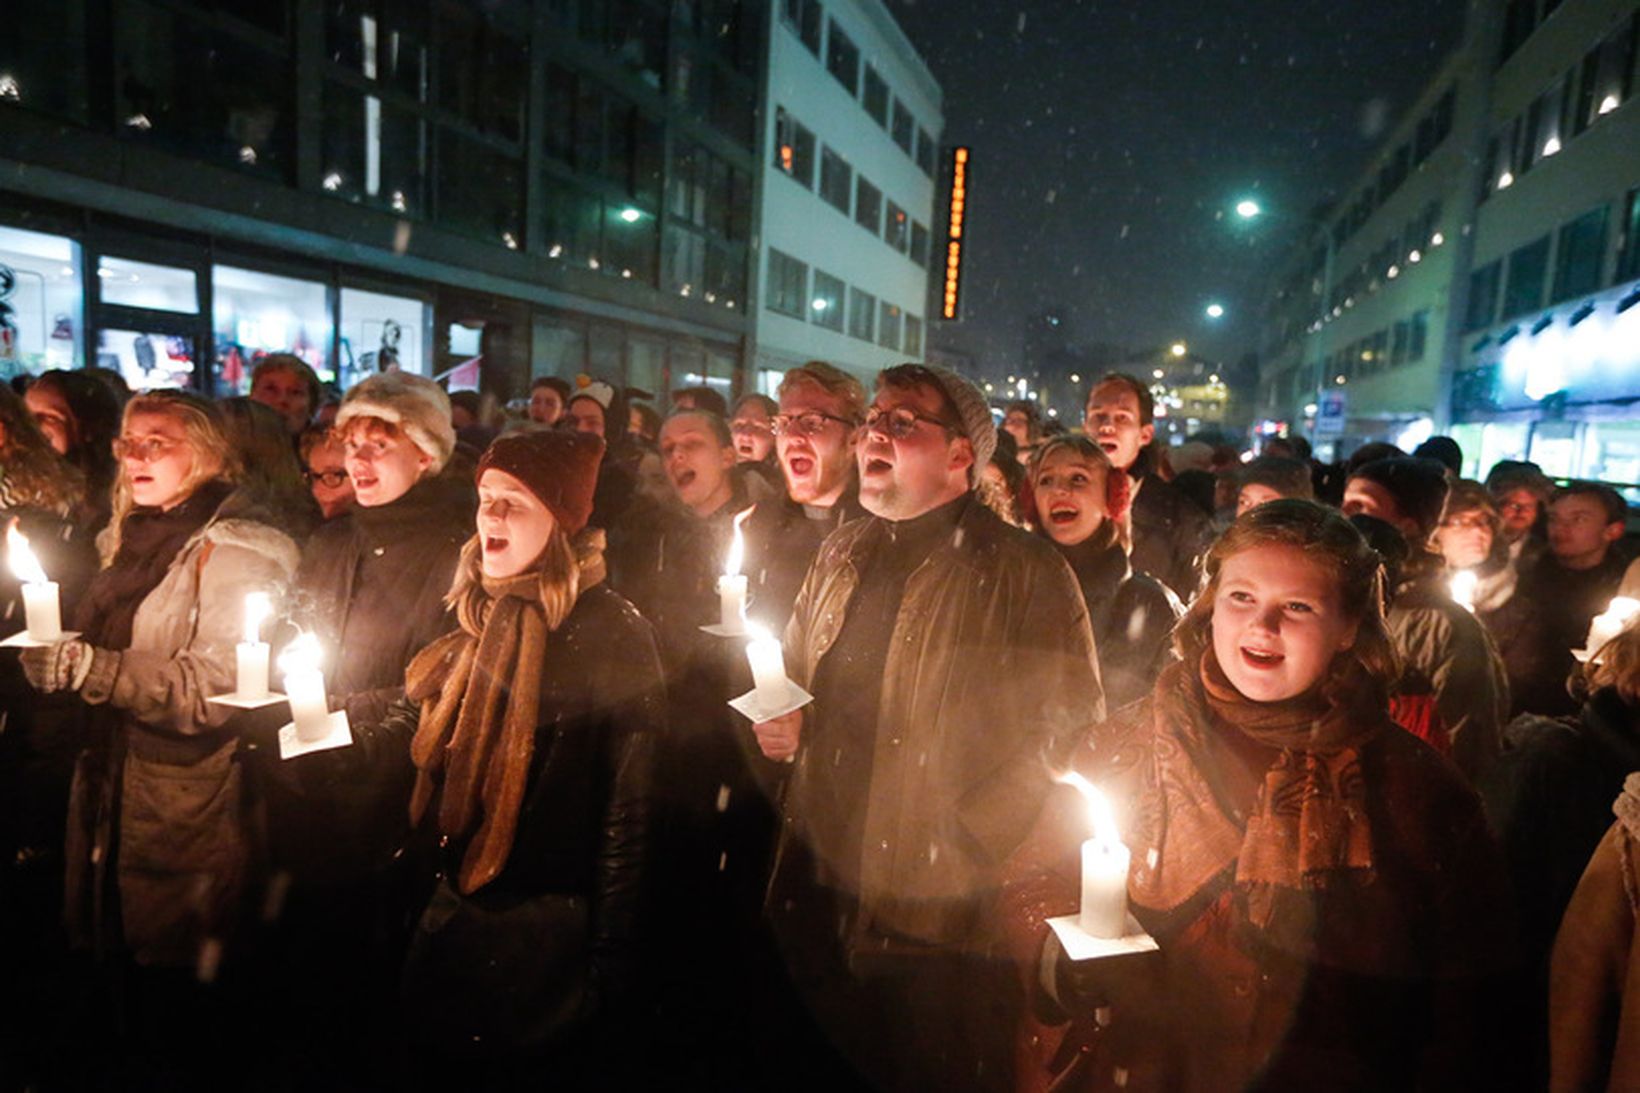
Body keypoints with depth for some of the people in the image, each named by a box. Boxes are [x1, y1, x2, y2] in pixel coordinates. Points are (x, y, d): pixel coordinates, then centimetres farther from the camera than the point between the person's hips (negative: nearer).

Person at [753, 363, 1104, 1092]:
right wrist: (783, 727, 0)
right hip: (820, 892, 6)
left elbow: (1070, 732, -14)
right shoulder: (843, 555, 9)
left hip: (940, 909, -5)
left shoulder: (1026, 574, -12)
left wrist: (972, 840, -18)